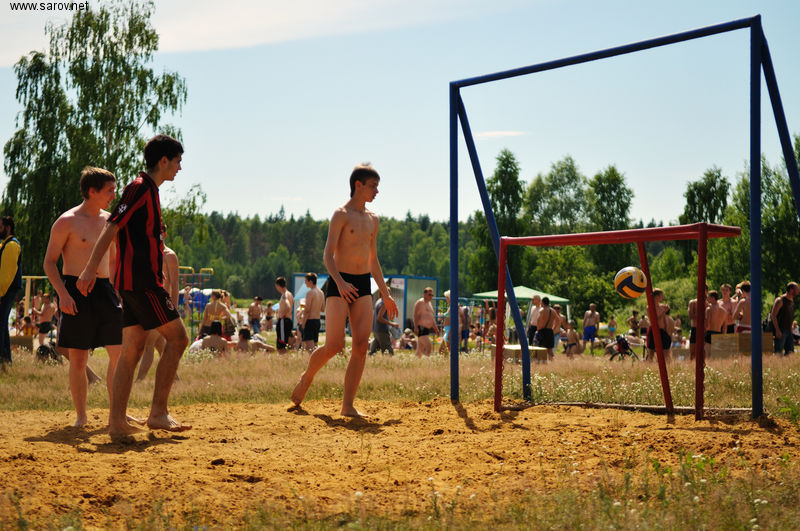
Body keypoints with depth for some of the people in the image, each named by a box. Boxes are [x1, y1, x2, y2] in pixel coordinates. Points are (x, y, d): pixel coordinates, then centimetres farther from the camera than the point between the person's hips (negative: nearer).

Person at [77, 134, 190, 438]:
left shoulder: (149, 190, 20)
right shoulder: (140, 187, -9)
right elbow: (112, 227, -15)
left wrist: (157, 271, 32)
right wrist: (90, 269, -20)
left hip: (132, 283, 10)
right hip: (141, 280, -10)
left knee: (131, 350, 6)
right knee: (177, 337, -6)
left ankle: (117, 422, 4)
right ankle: (158, 413, -5)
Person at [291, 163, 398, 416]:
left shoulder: (373, 220, 15)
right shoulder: (341, 215, -6)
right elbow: (328, 255, -13)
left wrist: (385, 294, 20)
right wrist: (340, 282, -29)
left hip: (363, 285, 6)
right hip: (339, 284, -6)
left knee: (361, 346, -6)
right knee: (334, 345, -10)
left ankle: (348, 405, -3)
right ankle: (307, 378, 19)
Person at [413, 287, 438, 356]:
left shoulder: (429, 303, 22)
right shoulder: (420, 302, -8)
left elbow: (432, 317, 28)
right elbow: (416, 315, -16)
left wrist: (436, 328, 24)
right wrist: (416, 327, -25)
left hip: (427, 329, 9)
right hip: (421, 329, -9)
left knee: (420, 349, 8)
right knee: (429, 347, -18)